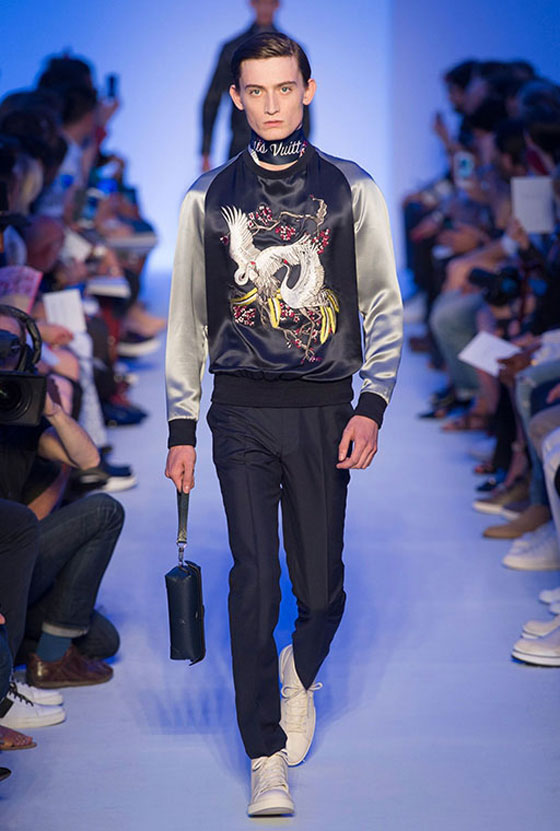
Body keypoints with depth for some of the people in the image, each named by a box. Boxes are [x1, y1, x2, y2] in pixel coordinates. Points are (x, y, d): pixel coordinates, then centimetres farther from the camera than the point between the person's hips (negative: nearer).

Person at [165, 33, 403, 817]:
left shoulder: (352, 190, 5)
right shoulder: (208, 198, 7)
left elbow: (384, 304, 7)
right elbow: (187, 318, 11)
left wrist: (372, 407, -4)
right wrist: (181, 428, 6)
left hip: (324, 408, 0)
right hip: (241, 409, 0)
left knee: (321, 585, 4)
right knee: (254, 578, -7)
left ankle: (300, 675, 39)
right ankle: (267, 760, 3)